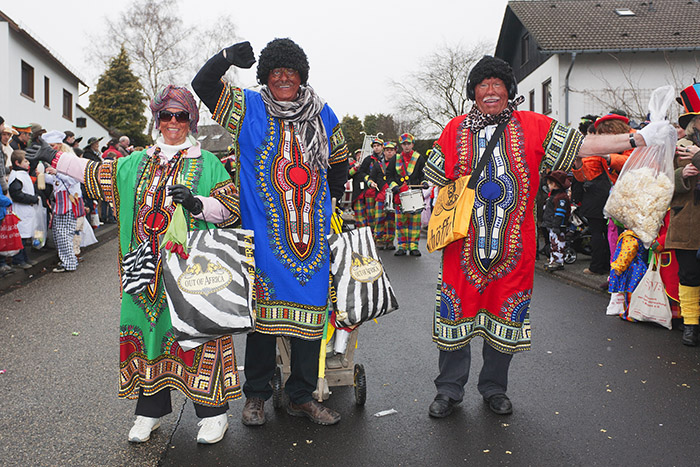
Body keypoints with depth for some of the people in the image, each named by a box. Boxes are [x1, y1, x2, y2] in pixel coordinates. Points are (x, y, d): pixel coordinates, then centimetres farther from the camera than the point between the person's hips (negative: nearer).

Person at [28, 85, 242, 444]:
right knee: (148, 328, 7)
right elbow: (98, 174, 28)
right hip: (146, 266, 4)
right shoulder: (137, 163, 18)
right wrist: (56, 158, 27)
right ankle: (151, 409, 23)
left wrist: (197, 203, -19)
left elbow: (231, 207, -3)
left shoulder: (207, 163, 4)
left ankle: (213, 410, 8)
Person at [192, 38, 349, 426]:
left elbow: (338, 162, 26)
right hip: (264, 233, -3)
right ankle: (256, 395, 17)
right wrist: (226, 58, -16)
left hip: (313, 233, 3)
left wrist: (331, 200, 23)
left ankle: (301, 396, 17)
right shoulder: (250, 110, 5)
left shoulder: (322, 115, 14)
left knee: (310, 311, 5)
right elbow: (202, 87, -2)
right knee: (264, 311, 0)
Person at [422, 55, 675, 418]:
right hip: (464, 243, 0)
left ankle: (494, 387, 29)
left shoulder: (532, 127, 4)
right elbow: (435, 180, 12)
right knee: (456, 313, 3)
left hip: (513, 245, 0)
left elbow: (583, 146, 3)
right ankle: (449, 390, 20)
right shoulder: (455, 130, 6)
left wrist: (638, 139, -1)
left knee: (504, 317, 9)